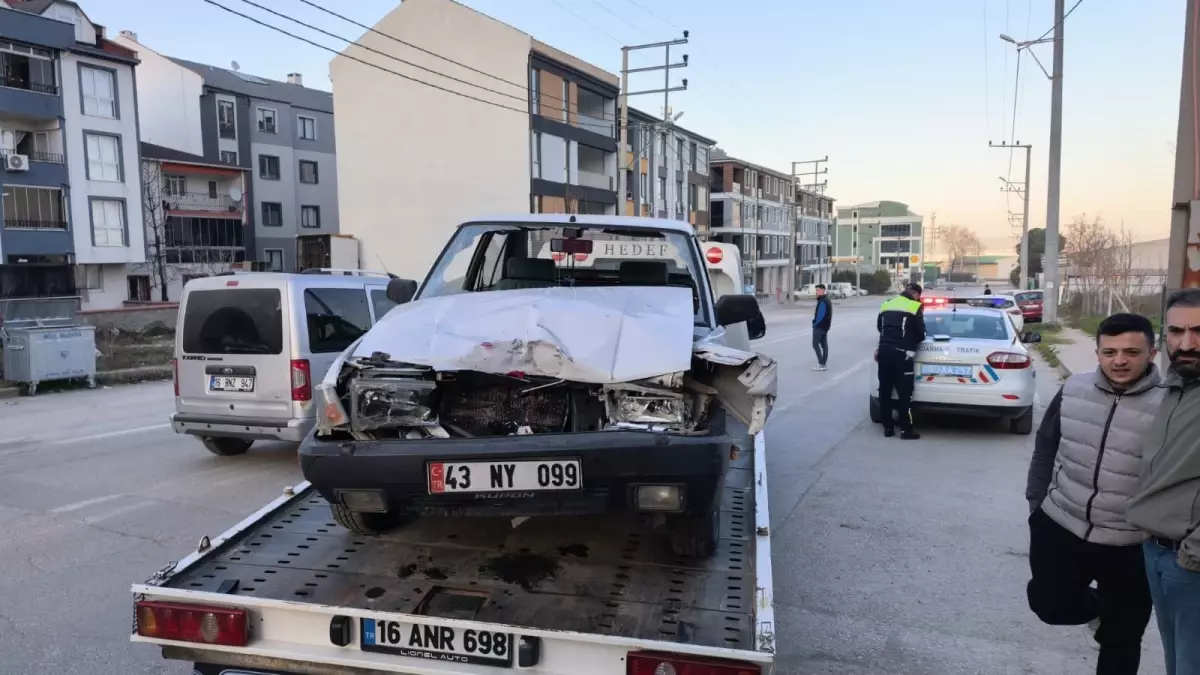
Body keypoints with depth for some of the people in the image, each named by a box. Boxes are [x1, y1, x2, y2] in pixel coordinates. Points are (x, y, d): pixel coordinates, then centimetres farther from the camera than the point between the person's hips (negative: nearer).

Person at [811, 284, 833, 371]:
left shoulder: (822, 302, -20)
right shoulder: (827, 300, 13)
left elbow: (820, 315, -24)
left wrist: (815, 323, -11)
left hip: (819, 326, -10)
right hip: (825, 326, 10)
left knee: (815, 344, -5)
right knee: (824, 344, 10)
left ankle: (821, 364, -7)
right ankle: (823, 364, 13)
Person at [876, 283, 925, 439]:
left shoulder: (886, 305, 15)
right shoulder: (915, 307, -2)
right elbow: (920, 332, 1)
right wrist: (915, 341, 21)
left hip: (883, 350, 6)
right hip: (901, 353, -6)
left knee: (884, 391, 10)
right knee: (904, 393, 0)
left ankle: (888, 427, 15)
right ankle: (906, 430, 3)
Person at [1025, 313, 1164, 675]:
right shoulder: (1073, 390, -3)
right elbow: (1045, 448, 8)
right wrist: (1036, 502, 9)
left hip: (1131, 546, -2)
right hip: (1061, 526, 3)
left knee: (1122, 639, 12)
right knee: (1051, 604, 11)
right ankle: (1097, 607, 40)